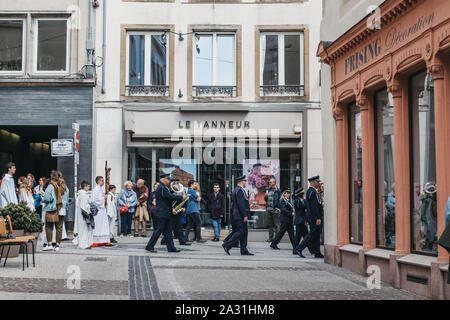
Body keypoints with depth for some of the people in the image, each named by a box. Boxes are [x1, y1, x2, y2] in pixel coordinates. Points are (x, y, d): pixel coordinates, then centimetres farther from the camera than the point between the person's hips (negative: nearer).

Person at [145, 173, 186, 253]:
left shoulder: (164, 188, 18)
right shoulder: (161, 188, -15)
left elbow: (170, 196, 17)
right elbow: (171, 196, -23)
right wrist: (181, 197, -15)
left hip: (166, 213, 10)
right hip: (162, 213, -10)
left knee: (168, 231, 9)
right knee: (159, 230, -6)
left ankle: (171, 248, 11)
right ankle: (149, 246, 0)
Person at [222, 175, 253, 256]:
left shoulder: (236, 190, 17)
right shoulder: (240, 190, -15)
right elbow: (241, 204, -22)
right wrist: (245, 215, -21)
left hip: (236, 215, 11)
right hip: (240, 216, -11)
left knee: (244, 232, 10)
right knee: (240, 232, -9)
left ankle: (244, 250, 10)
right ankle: (227, 245, -7)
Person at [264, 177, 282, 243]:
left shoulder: (277, 190, -7)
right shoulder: (269, 190, 16)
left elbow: (279, 200, -12)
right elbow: (265, 199, 20)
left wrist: (276, 207, -15)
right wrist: (266, 196, 0)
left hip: (275, 210, -8)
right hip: (269, 210, 8)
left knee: (276, 224, -5)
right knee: (270, 224, 11)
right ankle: (271, 238, 18)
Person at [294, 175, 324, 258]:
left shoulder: (310, 191, 16)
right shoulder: (312, 192, -17)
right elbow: (314, 206, -22)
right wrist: (318, 218, -23)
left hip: (312, 217, 10)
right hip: (314, 217, -10)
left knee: (316, 235, 11)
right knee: (312, 234, -7)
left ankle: (317, 253, 13)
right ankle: (299, 249, -6)